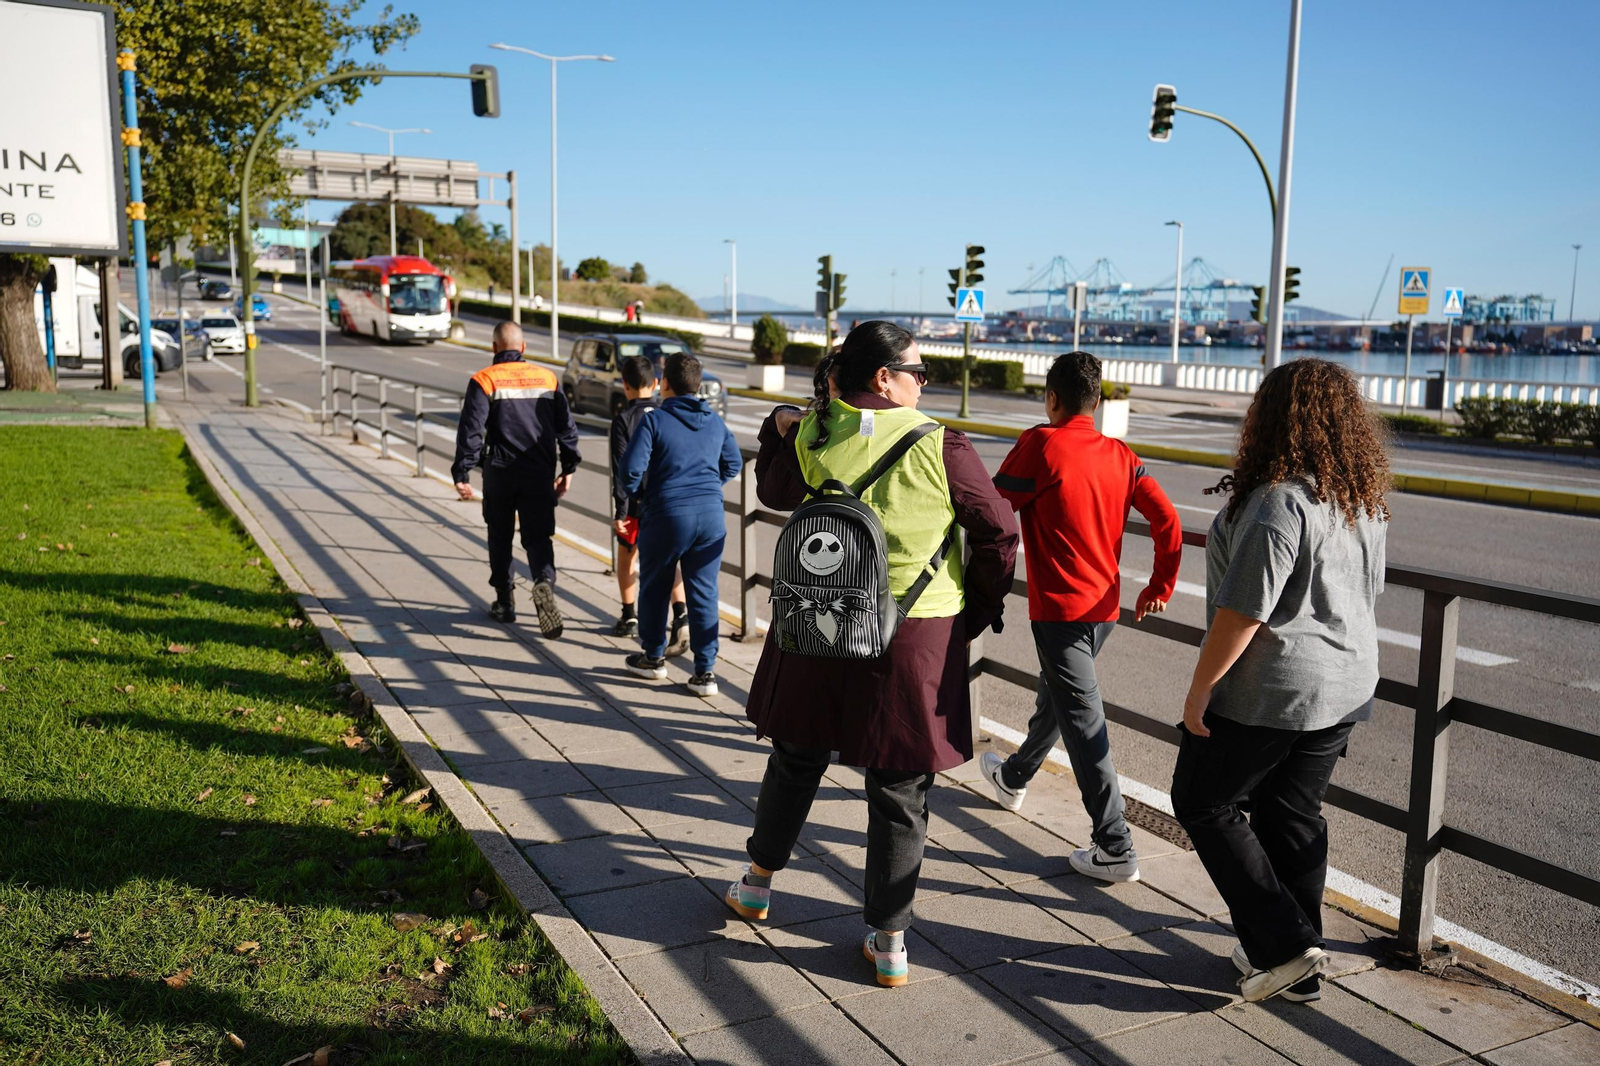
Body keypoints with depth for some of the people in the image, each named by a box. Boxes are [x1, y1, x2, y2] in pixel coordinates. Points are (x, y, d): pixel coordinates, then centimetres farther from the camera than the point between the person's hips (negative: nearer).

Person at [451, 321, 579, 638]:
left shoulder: (484, 381, -4)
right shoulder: (548, 379, 5)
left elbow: (471, 430, -11)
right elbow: (567, 427, 6)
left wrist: (461, 473, -8)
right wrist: (568, 468, 14)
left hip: (499, 472, -2)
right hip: (540, 473, 2)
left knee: (500, 536, 15)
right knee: (538, 536, 5)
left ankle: (504, 602, 21)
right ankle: (544, 581, -24)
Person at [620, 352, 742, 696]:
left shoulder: (654, 420, -7)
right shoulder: (715, 422, 8)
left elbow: (632, 467, -13)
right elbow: (733, 464, 15)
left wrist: (637, 494, 6)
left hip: (666, 515, -3)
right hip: (711, 516, 4)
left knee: (654, 588, 16)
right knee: (704, 594, 6)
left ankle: (654, 658, 29)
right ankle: (705, 671, 5)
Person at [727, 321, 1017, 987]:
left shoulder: (810, 439, -5)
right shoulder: (941, 448, -14)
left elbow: (773, 490, 15)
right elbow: (998, 536, -7)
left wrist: (779, 428, 26)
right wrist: (978, 613, 6)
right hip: (919, 636, -3)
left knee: (796, 757, 23)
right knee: (900, 790, 8)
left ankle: (758, 883, 41)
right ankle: (888, 942, 17)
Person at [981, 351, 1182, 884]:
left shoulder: (1040, 444, -13)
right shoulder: (1121, 455, 4)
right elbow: (1168, 522, -1)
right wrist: (1160, 586, 9)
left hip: (1059, 608, -7)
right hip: (1105, 608, 7)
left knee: (1083, 723, -4)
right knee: (1054, 696, 25)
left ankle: (1115, 849, -2)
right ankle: (1014, 778, 49)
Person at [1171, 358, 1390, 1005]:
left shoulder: (1280, 503, -23)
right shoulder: (1364, 502, 5)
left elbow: (1243, 611, -23)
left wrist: (1200, 689, -14)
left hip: (1271, 690, -8)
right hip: (1346, 686, 9)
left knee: (1204, 804, 10)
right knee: (1293, 816, 18)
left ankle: (1284, 944, 7)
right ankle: (1297, 969, 28)